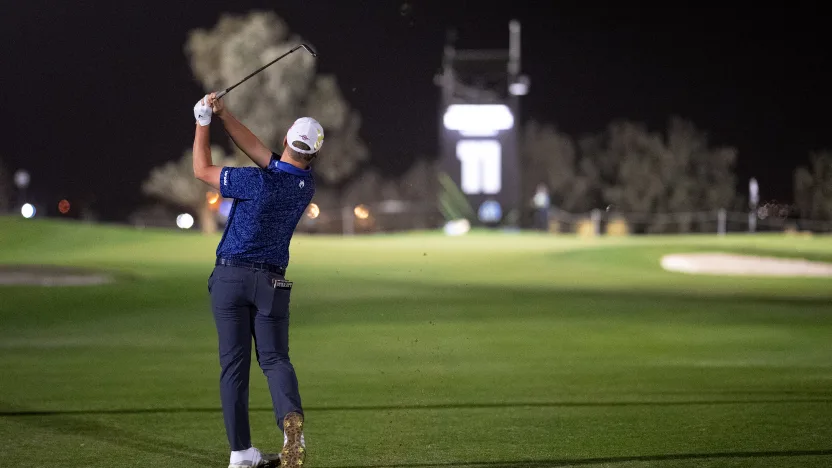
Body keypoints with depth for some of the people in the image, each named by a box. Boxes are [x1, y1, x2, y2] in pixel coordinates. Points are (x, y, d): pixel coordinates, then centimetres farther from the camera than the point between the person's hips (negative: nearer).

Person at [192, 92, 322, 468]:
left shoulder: (259, 182, -17)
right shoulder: (305, 184, -1)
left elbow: (202, 170, -4)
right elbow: (256, 148, 8)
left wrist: (203, 122, 4)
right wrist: (223, 115, 6)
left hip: (230, 277, -3)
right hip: (271, 282, 3)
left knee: (234, 364, 2)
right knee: (274, 357, 4)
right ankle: (291, 417, -27)